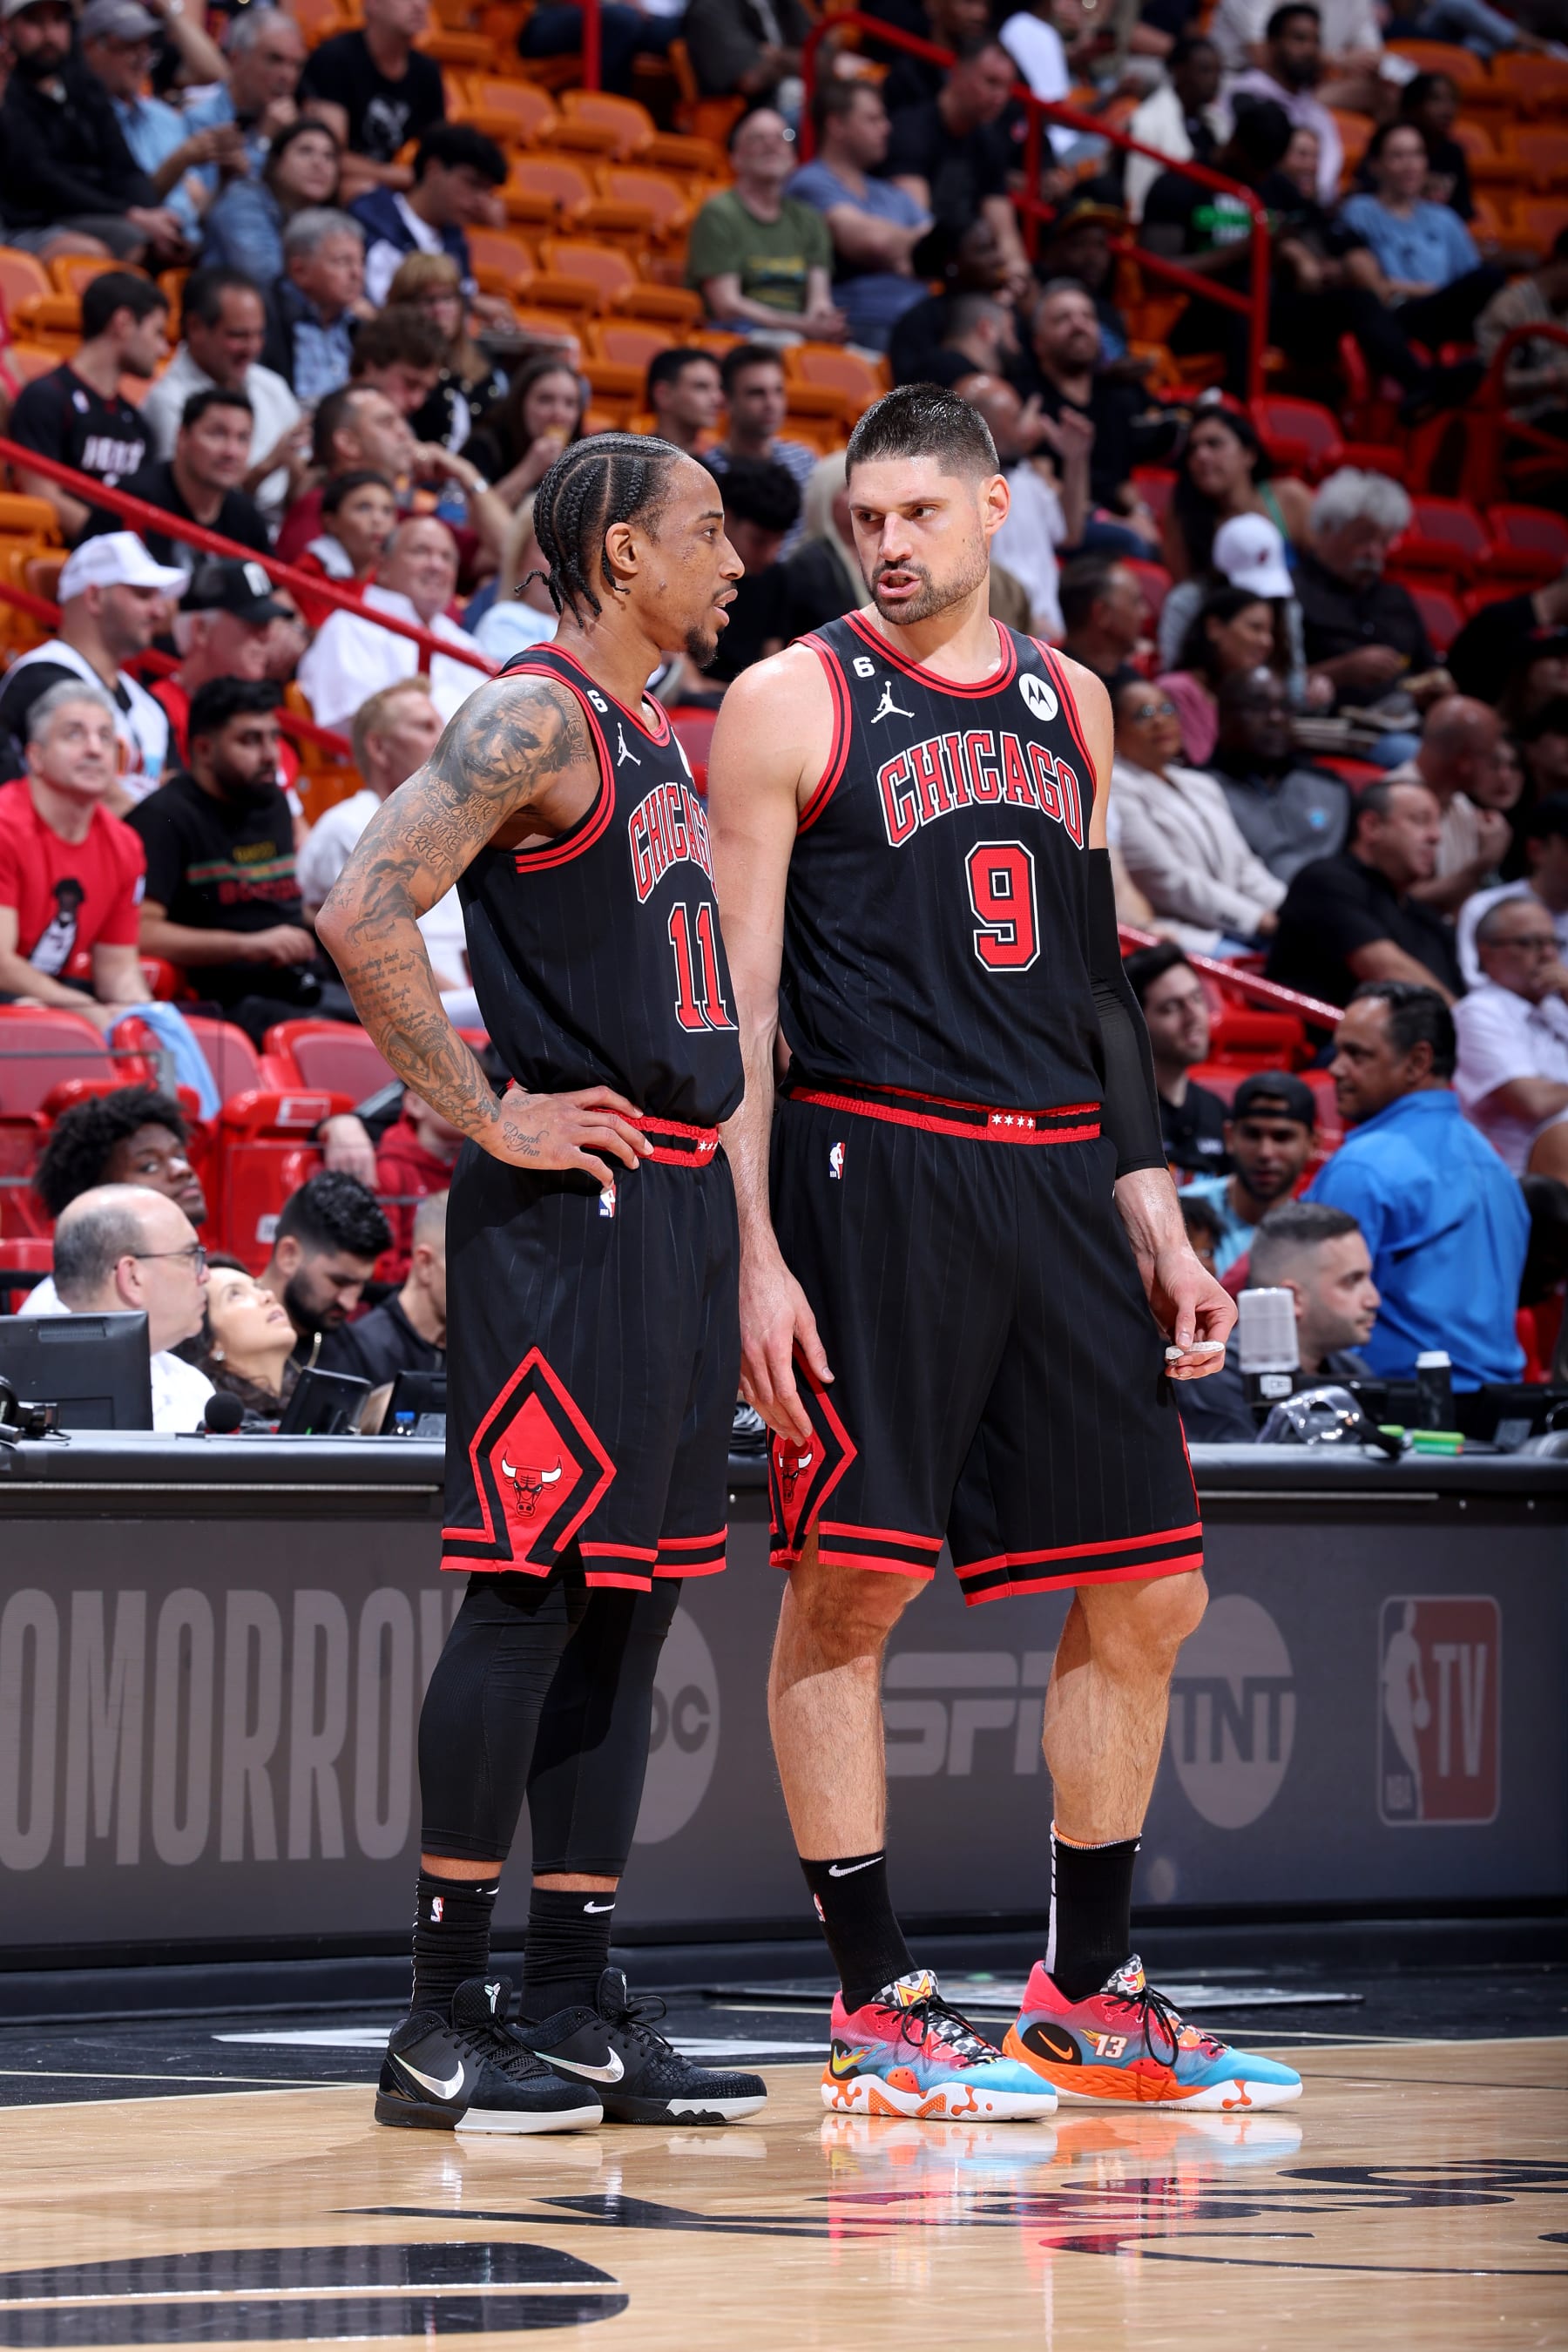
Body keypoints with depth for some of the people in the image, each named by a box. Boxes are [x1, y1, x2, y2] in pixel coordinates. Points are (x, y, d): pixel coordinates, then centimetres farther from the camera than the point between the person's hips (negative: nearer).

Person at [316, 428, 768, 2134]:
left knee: (627, 1607, 9)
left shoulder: (657, 740, 19)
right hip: (566, 1219, -9)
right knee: (531, 1594, -9)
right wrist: (487, 1117, -18)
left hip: (676, 1207, 9)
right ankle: (441, 2021, -5)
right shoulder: (534, 720, -11)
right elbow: (364, 916, -22)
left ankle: (574, 2008, 13)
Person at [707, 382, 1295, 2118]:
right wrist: (753, 1253, -13)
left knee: (1149, 1595, 5)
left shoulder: (1069, 703, 16)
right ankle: (875, 2007, 3)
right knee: (849, 1583, -5)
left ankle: (1087, 1994, 16)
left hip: (1058, 1179, 6)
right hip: (873, 1173, -6)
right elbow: (733, 1000, -5)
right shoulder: (791, 705, -1)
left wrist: (1151, 1210, 14)